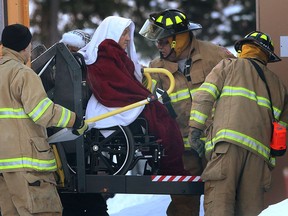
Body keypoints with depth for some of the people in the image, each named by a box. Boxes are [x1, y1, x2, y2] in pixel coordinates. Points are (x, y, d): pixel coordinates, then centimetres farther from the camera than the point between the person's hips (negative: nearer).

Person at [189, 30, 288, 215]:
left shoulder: (229, 66, 18)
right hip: (260, 151, 4)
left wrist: (195, 129, 4)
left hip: (228, 143, -4)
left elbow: (203, 96, 5)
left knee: (218, 201, -14)